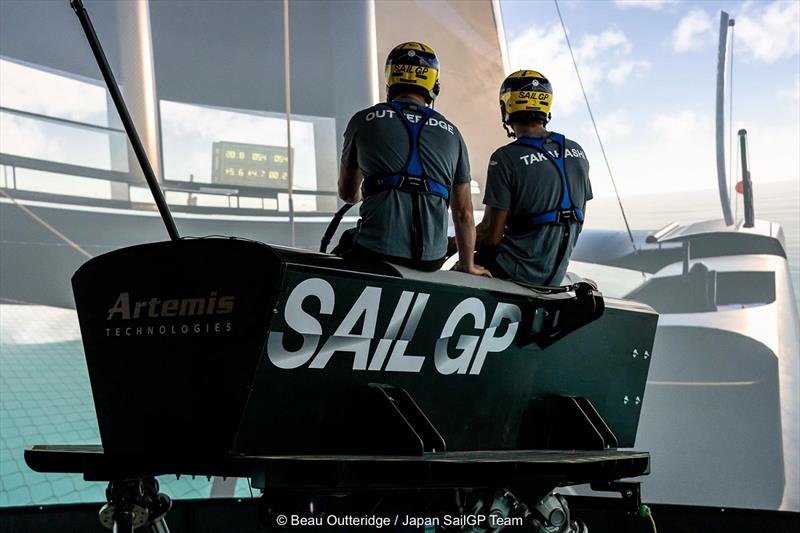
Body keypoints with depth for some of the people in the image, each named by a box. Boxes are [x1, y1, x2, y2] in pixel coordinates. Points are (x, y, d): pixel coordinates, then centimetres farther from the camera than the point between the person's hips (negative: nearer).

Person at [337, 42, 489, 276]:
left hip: (377, 251, -3)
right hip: (432, 259, 3)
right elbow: (463, 213, 15)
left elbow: (347, 193, 21)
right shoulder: (451, 133, 13)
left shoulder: (364, 120, 8)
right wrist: (468, 266, 28)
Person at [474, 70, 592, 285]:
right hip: (556, 274, 7)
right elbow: (579, 221, 13)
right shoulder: (577, 152, 5)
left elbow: (492, 234, -15)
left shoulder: (505, 158, -15)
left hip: (517, 271, -7)